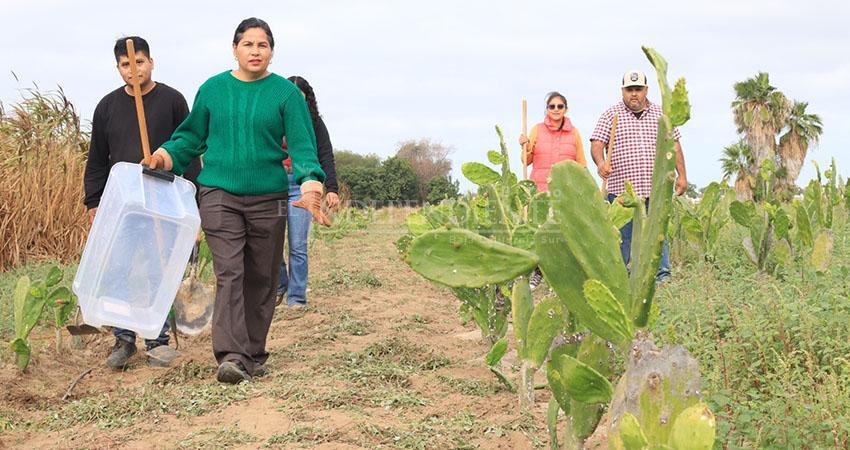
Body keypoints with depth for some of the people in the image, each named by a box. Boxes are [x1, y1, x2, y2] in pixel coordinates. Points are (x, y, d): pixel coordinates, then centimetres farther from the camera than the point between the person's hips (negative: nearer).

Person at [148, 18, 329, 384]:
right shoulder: (212, 89, 5)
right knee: (228, 274, -13)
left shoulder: (285, 93, 0)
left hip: (268, 198, 1)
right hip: (220, 195, 0)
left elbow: (302, 145, -6)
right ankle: (230, 356, -18)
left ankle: (253, 354, 20)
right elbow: (192, 136, 15)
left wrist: (311, 183, -23)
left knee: (261, 279, 8)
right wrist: (167, 154, -4)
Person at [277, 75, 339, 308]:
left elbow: (325, 157, 2)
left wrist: (331, 189, -7)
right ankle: (279, 285, 20)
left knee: (298, 246, -4)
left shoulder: (315, 123, 4)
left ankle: (296, 298, 4)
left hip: (300, 186, -2)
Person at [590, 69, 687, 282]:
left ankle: (662, 277, 4)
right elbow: (597, 144, -3)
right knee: (621, 236, 2)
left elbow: (674, 145, 17)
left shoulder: (661, 114, 12)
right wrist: (600, 162, -23)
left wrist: (681, 175, 11)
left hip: (656, 190, 2)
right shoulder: (611, 115, 5)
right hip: (621, 189, -2)